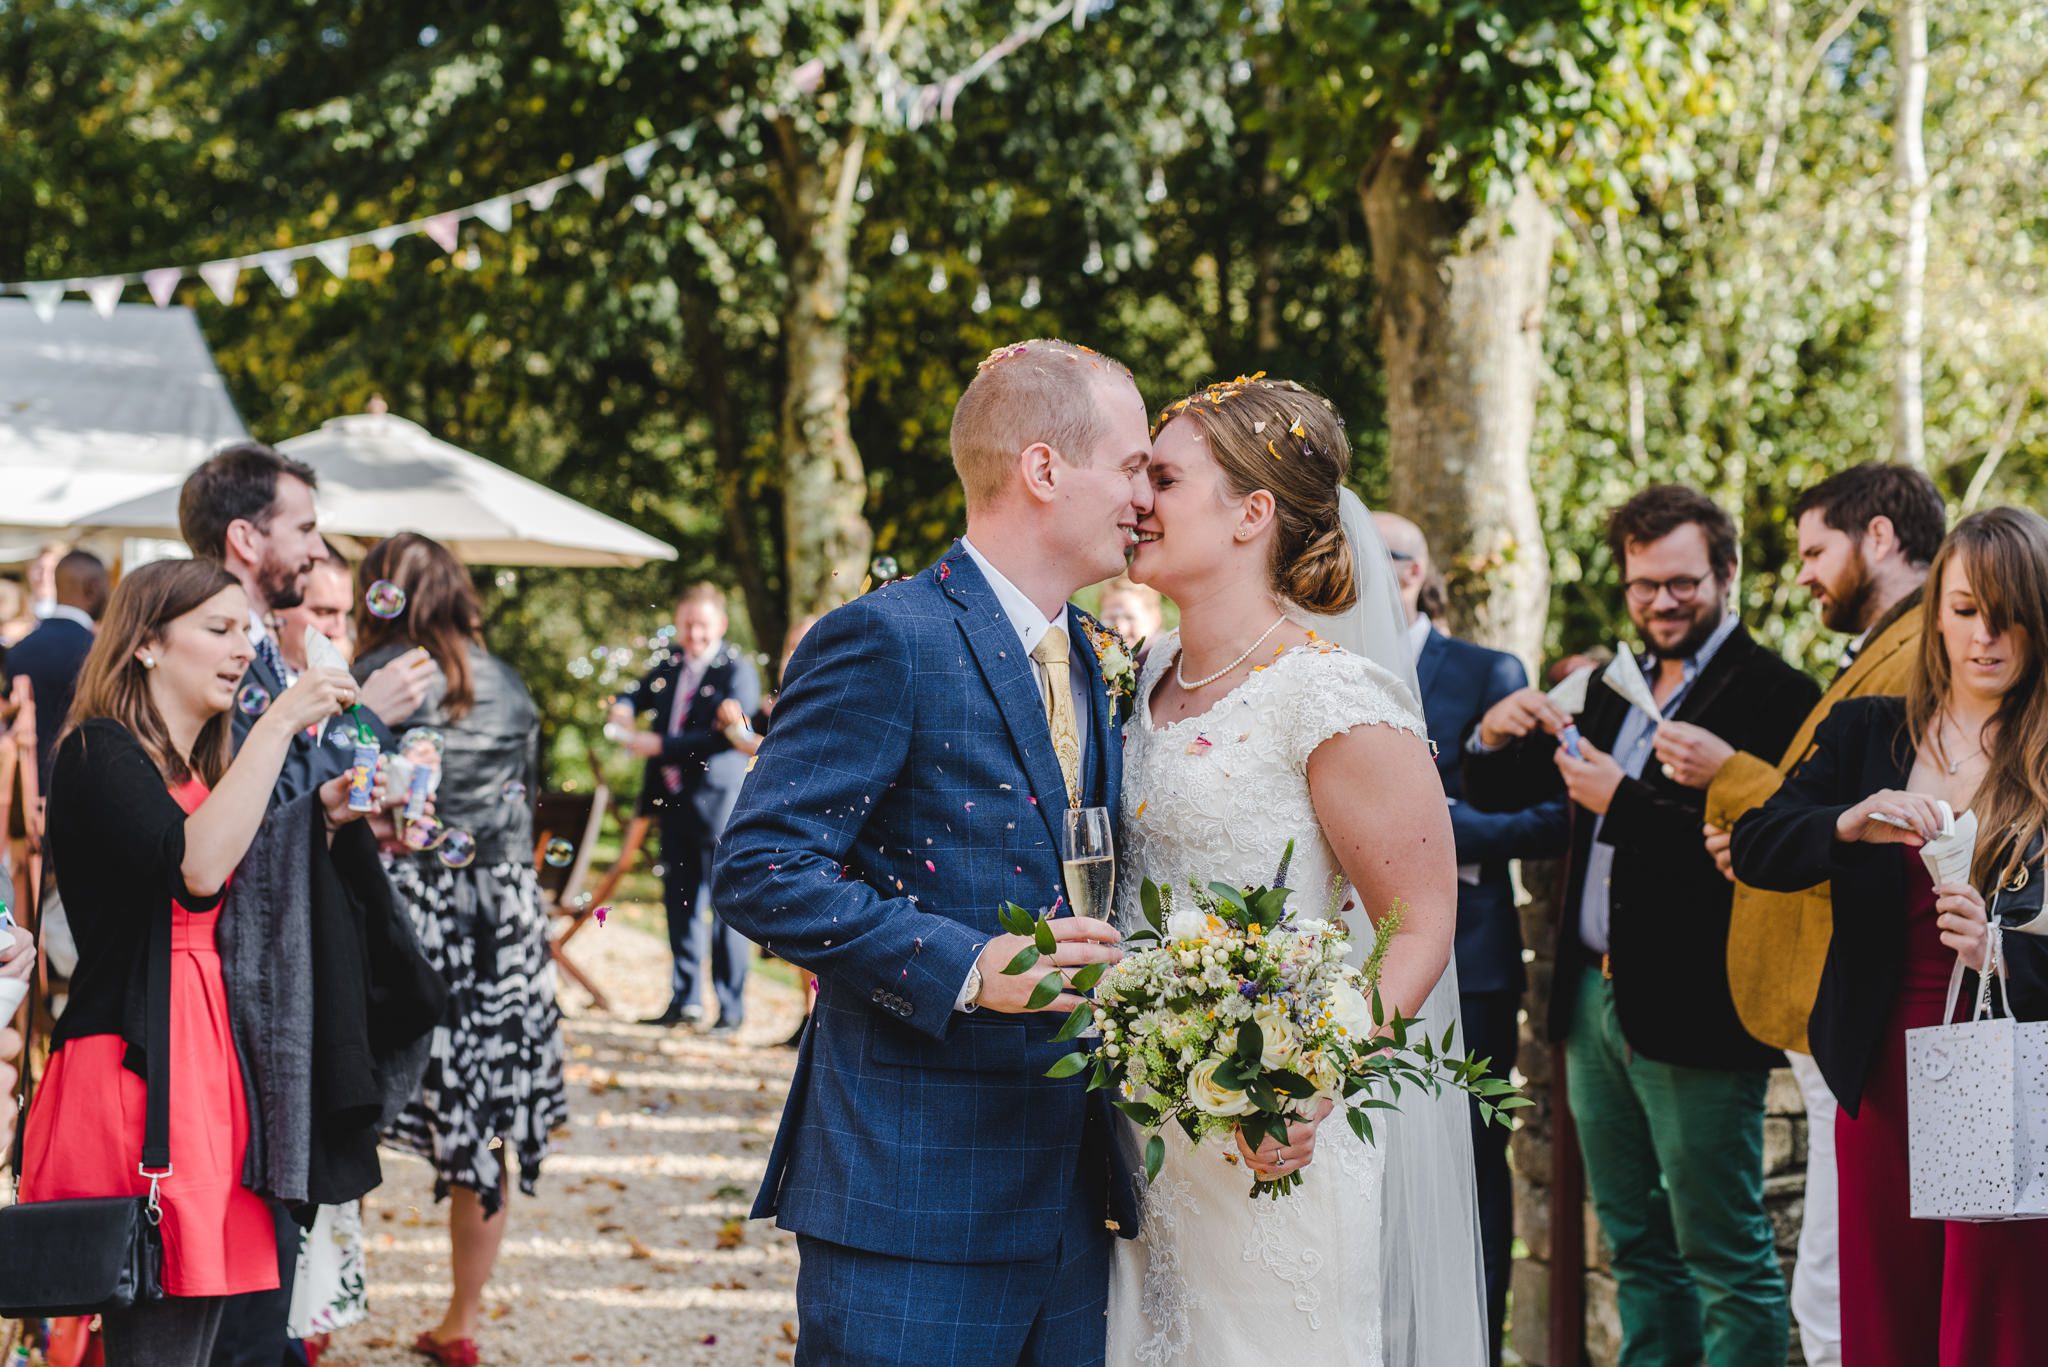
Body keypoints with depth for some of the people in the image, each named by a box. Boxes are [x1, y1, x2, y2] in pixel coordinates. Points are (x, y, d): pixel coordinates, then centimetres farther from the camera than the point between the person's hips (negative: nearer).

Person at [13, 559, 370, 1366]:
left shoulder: (199, 769, 21)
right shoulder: (99, 753, -6)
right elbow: (194, 869, -23)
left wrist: (322, 815, 10)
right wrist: (278, 725, -20)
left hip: (209, 1057, 9)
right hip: (133, 1060, -9)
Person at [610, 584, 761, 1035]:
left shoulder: (737, 671, -10)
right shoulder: (672, 664, 11)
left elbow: (726, 735, -21)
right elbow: (642, 692, 29)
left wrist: (662, 746, -20)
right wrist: (625, 706, 5)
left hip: (719, 802, -7)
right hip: (674, 800, 7)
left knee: (726, 906, -4)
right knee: (680, 903, 13)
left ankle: (731, 1008, 1)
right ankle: (684, 1001, 23)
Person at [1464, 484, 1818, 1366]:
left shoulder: (1774, 695, -10)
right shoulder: (1612, 691, 16)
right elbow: (1496, 796, 19)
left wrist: (1625, 800, -21)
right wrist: (1496, 738, -3)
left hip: (1693, 1012, -8)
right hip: (1596, 999, 8)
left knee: (1727, 1259, -2)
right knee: (1637, 1248, 16)